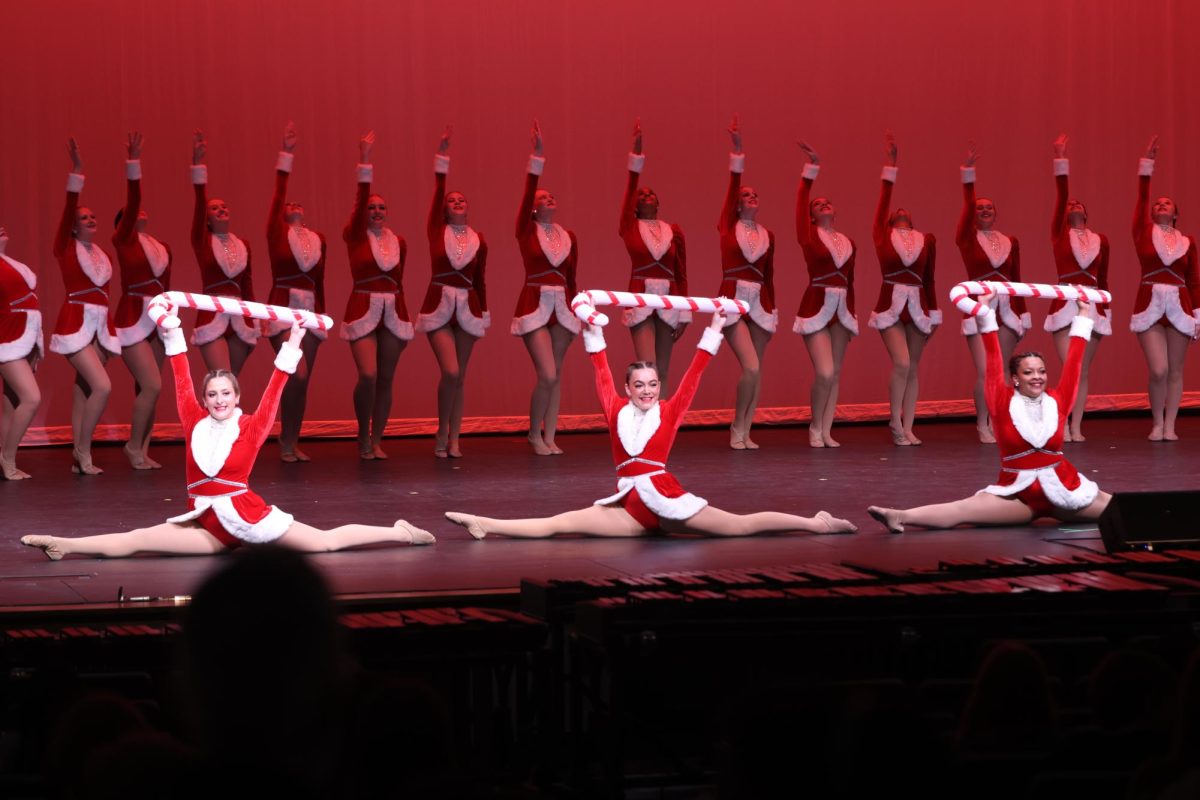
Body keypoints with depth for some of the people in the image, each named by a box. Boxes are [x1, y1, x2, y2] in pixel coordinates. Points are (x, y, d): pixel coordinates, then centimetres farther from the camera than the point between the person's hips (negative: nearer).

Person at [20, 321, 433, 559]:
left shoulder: (251, 428, -2)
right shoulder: (195, 424, 7)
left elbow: (273, 392, -5)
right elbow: (182, 383, 5)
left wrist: (291, 349, -12)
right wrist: (172, 335, 3)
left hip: (248, 516, -3)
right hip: (209, 526, 3)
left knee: (326, 542, -7)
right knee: (133, 541, -7)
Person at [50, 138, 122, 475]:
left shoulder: (102, 254, 13)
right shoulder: (66, 248, -1)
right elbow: (68, 209, -12)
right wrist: (76, 172, -20)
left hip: (100, 324, 5)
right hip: (76, 323, -5)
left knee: (84, 390, 7)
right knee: (102, 386, -16)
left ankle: (79, 457, 10)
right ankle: (83, 450, -3)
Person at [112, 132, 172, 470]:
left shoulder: (163, 249, 13)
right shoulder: (123, 240, -3)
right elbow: (132, 202, -15)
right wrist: (133, 163, -23)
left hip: (158, 323, 6)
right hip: (133, 321, -6)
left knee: (148, 390, 7)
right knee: (152, 386, -13)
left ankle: (142, 450, 12)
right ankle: (134, 445, 2)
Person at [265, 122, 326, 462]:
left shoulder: (318, 239, 11)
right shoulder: (277, 233, -1)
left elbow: (319, 279, 14)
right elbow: (277, 195, -8)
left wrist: (321, 313, 14)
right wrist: (285, 155, -13)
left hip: (309, 312, 5)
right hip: (283, 309, -5)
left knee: (302, 381, 5)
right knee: (296, 374, -16)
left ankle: (292, 442, 14)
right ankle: (286, 443, -4)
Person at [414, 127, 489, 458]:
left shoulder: (478, 240, 6)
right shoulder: (436, 231, 2)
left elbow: (480, 280, 11)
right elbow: (437, 192, -6)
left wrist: (485, 314, 12)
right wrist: (442, 157, -12)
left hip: (468, 307, 2)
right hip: (439, 306, -2)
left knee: (459, 376, 4)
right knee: (450, 372, -14)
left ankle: (453, 440, 9)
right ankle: (441, 433, 4)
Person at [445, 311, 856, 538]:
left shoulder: (668, 412, 5)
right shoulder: (618, 410, 10)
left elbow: (693, 375, 6)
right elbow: (602, 374, 10)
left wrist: (713, 333, 5)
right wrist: (593, 334, 6)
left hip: (667, 499, -2)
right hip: (631, 506, 2)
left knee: (741, 525, -7)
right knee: (559, 524, -8)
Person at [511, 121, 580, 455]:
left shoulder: (569, 237, 9)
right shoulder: (526, 231, -2)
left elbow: (572, 277, 14)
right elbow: (527, 190, -13)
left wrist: (575, 311, 16)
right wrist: (537, 155, -21)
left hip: (562, 306, 4)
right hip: (534, 305, -4)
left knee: (555, 374, 5)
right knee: (547, 375, -12)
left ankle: (549, 436, 13)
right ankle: (534, 433, 7)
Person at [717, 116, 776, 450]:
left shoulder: (767, 235, 11)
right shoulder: (728, 227, 2)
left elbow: (769, 274, 14)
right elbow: (733, 184, -5)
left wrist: (773, 309, 12)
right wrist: (737, 149, -12)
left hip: (760, 303, 4)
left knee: (756, 372, 3)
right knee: (751, 367, -15)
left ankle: (744, 431, 11)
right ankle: (737, 429, 1)